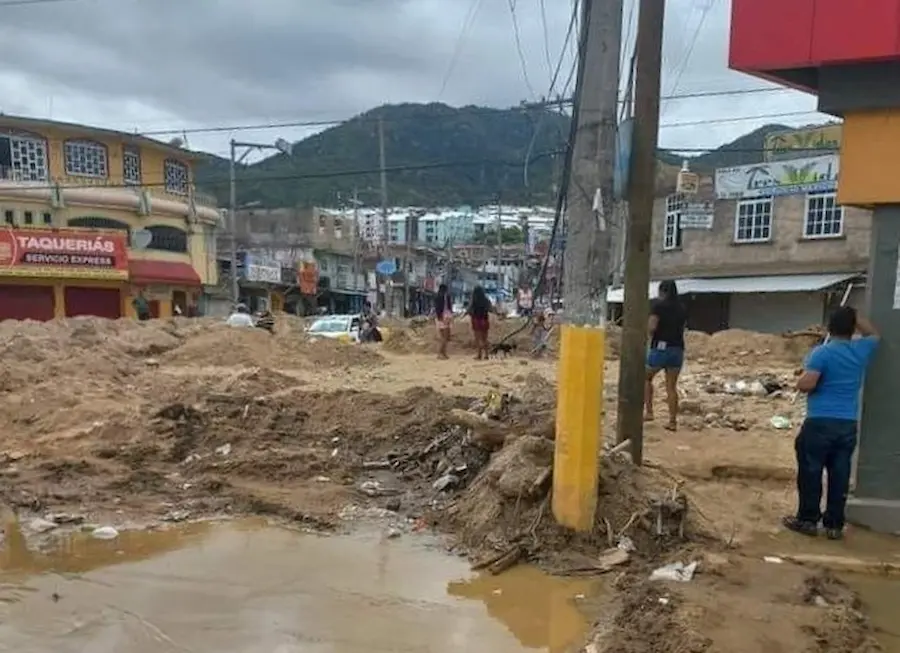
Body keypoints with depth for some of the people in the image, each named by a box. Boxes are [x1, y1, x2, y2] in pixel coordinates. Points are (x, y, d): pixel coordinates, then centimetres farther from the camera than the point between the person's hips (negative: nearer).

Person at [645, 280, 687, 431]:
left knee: (646, 378, 14)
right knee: (671, 386, 8)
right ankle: (673, 421, 6)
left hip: (661, 347, -5)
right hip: (678, 349, 5)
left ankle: (649, 412, 5)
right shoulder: (682, 308, 11)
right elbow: (683, 329, 13)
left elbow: (651, 327, -15)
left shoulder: (658, 305, -6)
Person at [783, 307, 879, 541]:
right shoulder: (862, 350, 5)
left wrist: (801, 378, 3)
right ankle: (835, 525, 16)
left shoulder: (822, 352, -10)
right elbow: (874, 334, 29)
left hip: (820, 423, -5)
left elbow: (805, 385, -19)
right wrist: (854, 315, 26)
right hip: (848, 425, 5)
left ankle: (807, 520, 12)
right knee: (840, 476, 10)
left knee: (810, 473, 5)